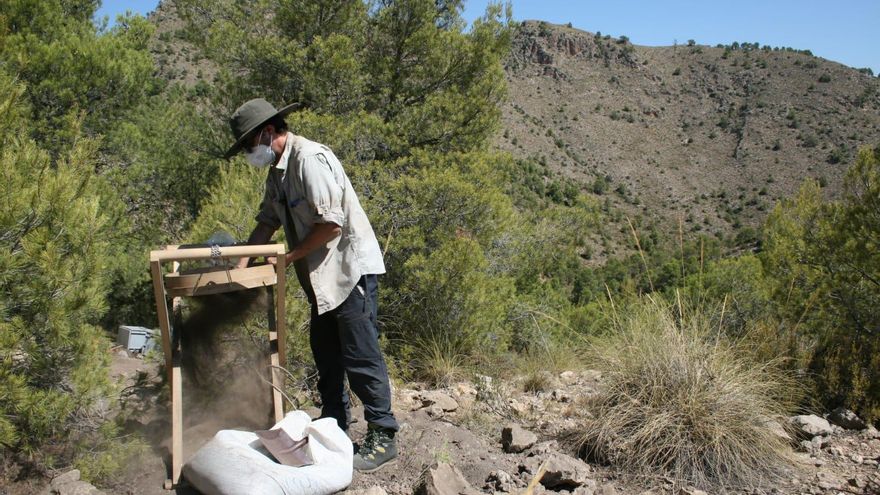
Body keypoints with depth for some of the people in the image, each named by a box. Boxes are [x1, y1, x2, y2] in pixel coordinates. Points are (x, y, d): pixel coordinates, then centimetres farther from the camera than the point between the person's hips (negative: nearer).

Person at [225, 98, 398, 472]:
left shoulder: (310, 159, -19)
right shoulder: (278, 171, 12)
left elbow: (331, 223, -25)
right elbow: (267, 222, 18)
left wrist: (290, 256, -14)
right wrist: (242, 264, 7)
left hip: (351, 268, -10)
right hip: (324, 275, 10)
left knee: (360, 356, -5)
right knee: (325, 350, 17)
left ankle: (382, 438, 6)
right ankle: (334, 423, 32)